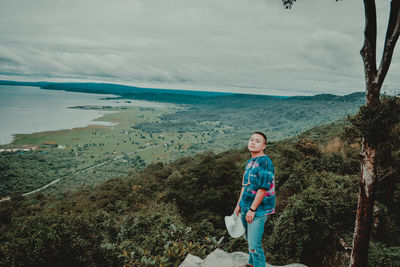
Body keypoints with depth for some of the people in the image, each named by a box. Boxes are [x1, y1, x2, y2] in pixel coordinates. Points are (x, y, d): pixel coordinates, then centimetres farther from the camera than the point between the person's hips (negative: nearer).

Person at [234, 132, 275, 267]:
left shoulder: (264, 162, -17)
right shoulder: (249, 162, 11)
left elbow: (263, 188, -21)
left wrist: (252, 210, -20)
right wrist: (239, 205, 18)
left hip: (258, 210, -9)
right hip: (246, 208, 9)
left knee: (254, 245, -6)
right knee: (248, 238, 23)